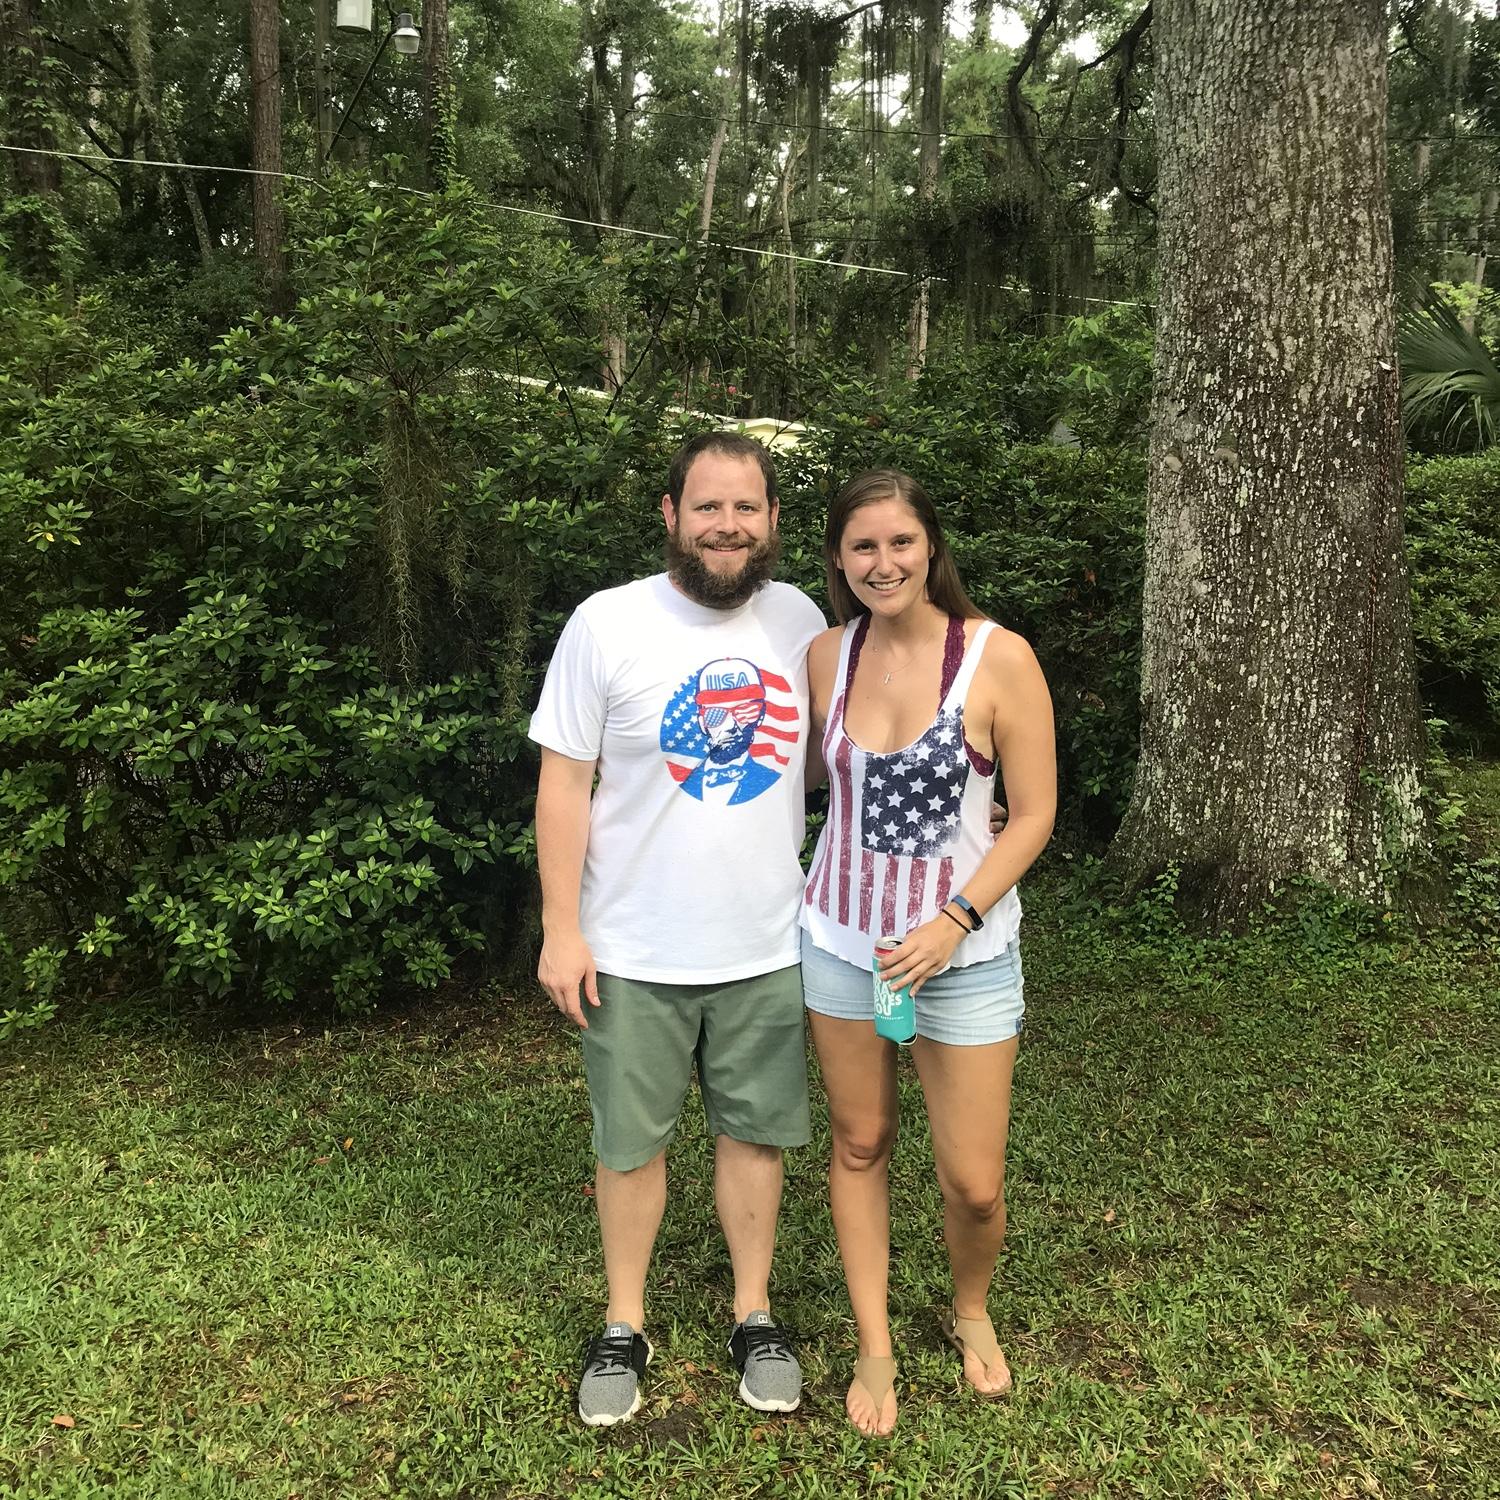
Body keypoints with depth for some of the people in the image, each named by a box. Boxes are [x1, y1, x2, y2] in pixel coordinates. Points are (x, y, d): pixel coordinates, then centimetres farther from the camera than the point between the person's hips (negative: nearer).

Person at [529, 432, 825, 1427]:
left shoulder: (801, 620, 0)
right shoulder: (607, 624, -11)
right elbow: (564, 782, -8)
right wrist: (561, 929, -11)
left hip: (768, 945, 3)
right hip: (635, 953, -2)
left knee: (756, 1130, 16)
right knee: (633, 1142, 13)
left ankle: (754, 1316, 36)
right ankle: (624, 1327, 34)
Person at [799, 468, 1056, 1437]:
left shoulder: (999, 657, -12)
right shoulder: (827, 655, -1)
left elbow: (1034, 815, -10)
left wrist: (957, 920, -18)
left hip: (963, 951, -3)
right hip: (842, 941, 3)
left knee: (974, 1184, 4)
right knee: (860, 1146, 14)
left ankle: (971, 1313, 37)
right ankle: (875, 1347, 34)